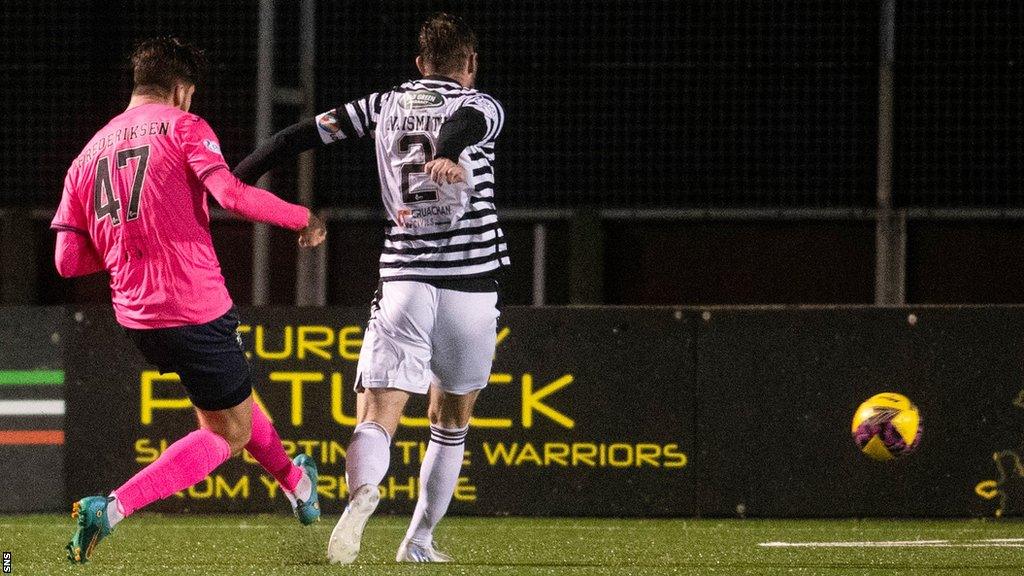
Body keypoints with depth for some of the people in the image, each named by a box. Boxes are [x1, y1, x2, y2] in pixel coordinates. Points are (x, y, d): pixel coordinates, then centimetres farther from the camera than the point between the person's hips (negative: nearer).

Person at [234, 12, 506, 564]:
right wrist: (446, 153, -41)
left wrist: (238, 177, 21)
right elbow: (465, 122, -19)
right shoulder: (481, 107, 6)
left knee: (377, 416, -11)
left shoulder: (387, 104, 14)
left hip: (403, 281, 1)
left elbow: (302, 134, 12)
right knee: (451, 422, 20)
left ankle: (363, 491, -43)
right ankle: (419, 541, 20)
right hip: (471, 284, -1)